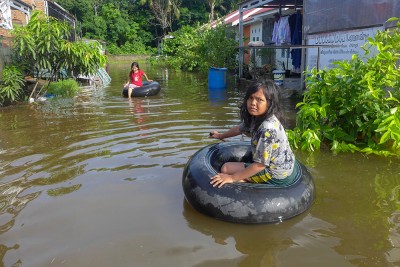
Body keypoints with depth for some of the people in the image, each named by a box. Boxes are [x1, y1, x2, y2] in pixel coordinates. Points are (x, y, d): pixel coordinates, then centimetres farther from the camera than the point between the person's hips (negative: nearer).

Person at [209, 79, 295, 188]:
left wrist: (232, 178, -24)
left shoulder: (267, 129, -32)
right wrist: (221, 135, 32)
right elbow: (240, 128, 18)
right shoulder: (257, 117, -4)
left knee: (226, 168, -6)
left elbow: (260, 164, -29)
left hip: (276, 175, -9)